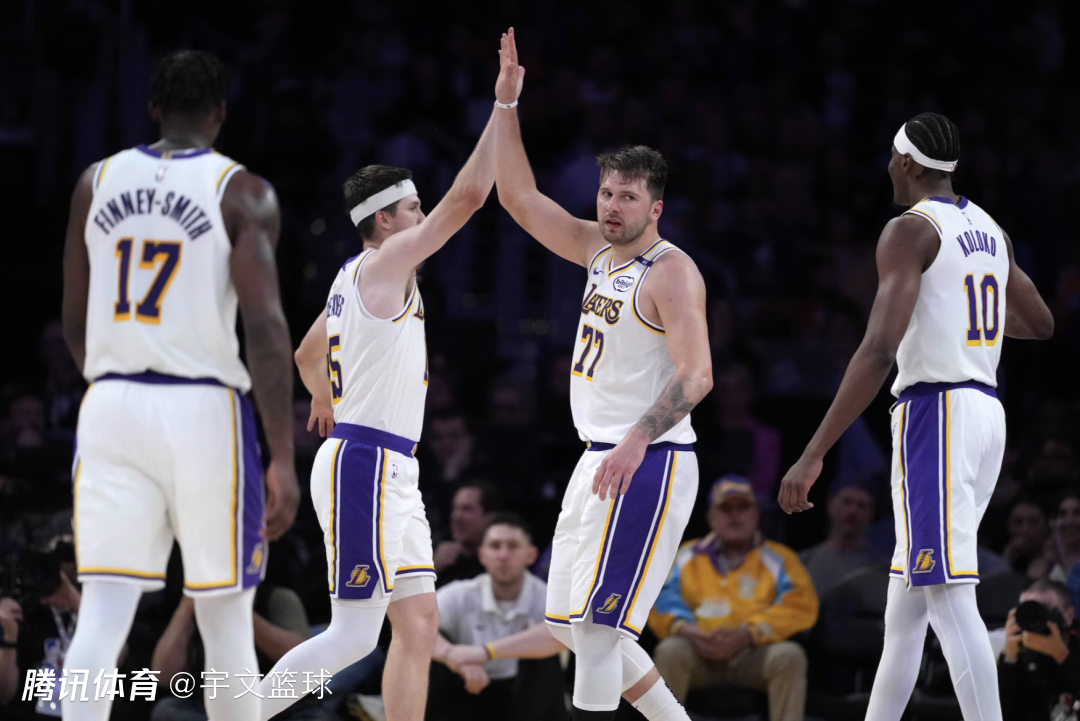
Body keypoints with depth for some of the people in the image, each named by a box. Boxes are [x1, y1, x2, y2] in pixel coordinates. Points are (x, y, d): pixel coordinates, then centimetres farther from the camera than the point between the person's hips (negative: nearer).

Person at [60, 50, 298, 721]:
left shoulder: (97, 181, 9)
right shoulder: (243, 192, -4)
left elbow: (75, 323, 14)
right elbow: (266, 327, -13)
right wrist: (283, 459, -13)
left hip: (112, 408, 3)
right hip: (204, 412, -3)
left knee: (104, 612, -1)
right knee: (227, 620, 8)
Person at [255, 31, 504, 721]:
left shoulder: (354, 278, 18)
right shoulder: (385, 263, -9)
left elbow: (309, 353, 34)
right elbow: (468, 194, -15)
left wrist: (326, 399, 53)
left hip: (390, 472, 10)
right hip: (365, 463, -10)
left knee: (419, 622, 5)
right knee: (356, 633, -12)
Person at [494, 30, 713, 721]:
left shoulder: (671, 271, -12)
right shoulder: (599, 249, 12)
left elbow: (697, 375, -21)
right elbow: (520, 197, 17)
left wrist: (637, 440, -33)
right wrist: (507, 103, 8)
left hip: (647, 464, -9)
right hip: (601, 458, 9)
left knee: (595, 627, -13)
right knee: (576, 625, 12)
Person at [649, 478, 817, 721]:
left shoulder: (777, 558, 12)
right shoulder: (687, 556, 17)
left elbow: (801, 606, -3)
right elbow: (662, 600, 5)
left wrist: (746, 634, -17)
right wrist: (687, 630, -18)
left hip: (756, 654, -1)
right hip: (699, 654, 1)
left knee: (789, 655, -31)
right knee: (670, 650, -30)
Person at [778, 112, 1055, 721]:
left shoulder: (910, 231, -11)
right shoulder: (990, 231, 14)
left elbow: (879, 350, -22)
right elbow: (1040, 323, 28)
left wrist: (813, 456, -23)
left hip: (936, 411, -9)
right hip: (988, 412, 9)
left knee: (949, 599, -12)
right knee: (907, 591, 17)